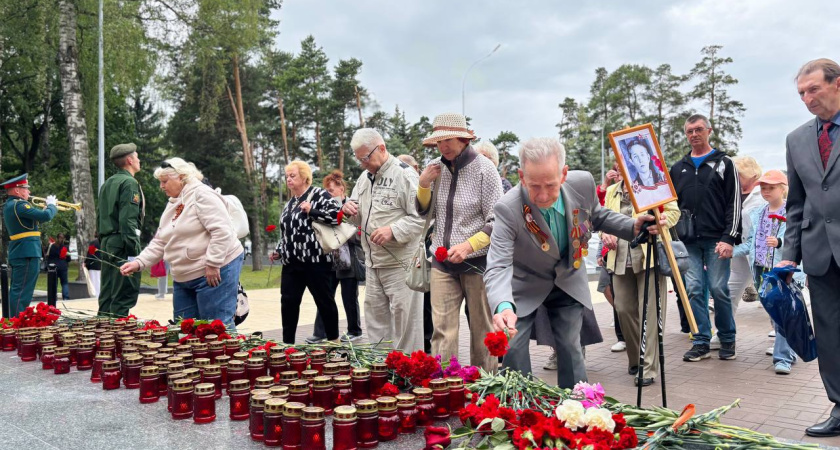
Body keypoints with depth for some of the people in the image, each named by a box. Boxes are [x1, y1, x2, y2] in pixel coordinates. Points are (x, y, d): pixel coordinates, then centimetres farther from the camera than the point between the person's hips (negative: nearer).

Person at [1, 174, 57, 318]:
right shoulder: (19, 204, -16)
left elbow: (32, 219, 20)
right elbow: (46, 216, -25)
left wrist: (46, 207, 11)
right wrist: (52, 205, -5)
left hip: (18, 253, 11)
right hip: (27, 253, -11)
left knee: (17, 290, 16)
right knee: (22, 291, -10)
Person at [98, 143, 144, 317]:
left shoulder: (107, 184, 20)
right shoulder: (129, 183, -9)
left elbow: (100, 215, 21)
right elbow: (128, 219, -17)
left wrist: (103, 242, 22)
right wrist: (132, 250, -20)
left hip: (107, 242, 9)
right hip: (123, 243, -9)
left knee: (107, 292, 12)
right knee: (125, 295, -8)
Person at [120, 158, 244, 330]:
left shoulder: (202, 194, -11)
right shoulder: (172, 205, 17)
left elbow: (222, 231, -21)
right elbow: (159, 243, 17)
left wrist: (213, 264, -23)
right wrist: (138, 263, 4)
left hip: (214, 271, -9)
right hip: (183, 277, 10)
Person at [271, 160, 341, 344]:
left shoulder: (319, 194, -5)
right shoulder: (290, 203, 20)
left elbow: (336, 216, -17)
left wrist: (311, 211, -18)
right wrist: (279, 251, 18)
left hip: (315, 259, -7)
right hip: (292, 262, 8)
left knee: (324, 301, 2)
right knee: (288, 301, 4)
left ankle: (334, 341, 15)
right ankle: (287, 343, 13)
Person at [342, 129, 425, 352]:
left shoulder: (405, 174, -9)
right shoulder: (364, 177, 15)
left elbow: (419, 217, -14)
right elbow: (359, 216, 25)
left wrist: (393, 230, -23)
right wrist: (350, 210, 2)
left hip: (400, 263, -8)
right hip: (372, 261, 8)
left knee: (403, 316, -3)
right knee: (374, 314, 14)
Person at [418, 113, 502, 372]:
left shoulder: (484, 168, -8)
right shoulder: (436, 168, 6)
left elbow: (496, 222, -10)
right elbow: (424, 212, 18)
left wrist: (468, 246, -23)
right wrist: (424, 184, 0)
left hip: (478, 260, -3)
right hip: (443, 261, 4)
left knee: (483, 330, 7)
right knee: (442, 328, -2)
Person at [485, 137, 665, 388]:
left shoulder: (583, 184, -21)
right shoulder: (508, 209, -33)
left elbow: (597, 216, 3)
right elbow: (498, 266, -37)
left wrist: (633, 227, -14)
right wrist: (503, 306, -56)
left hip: (568, 280, 3)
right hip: (525, 285, -2)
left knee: (570, 348, 6)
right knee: (513, 350, -6)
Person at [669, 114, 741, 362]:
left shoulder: (724, 164, 5)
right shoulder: (678, 168, 16)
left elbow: (734, 203, -1)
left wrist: (729, 238, -10)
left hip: (716, 240, -3)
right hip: (688, 241, 3)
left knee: (719, 289, -2)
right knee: (694, 290, 1)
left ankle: (727, 339, 13)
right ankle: (701, 342, 7)